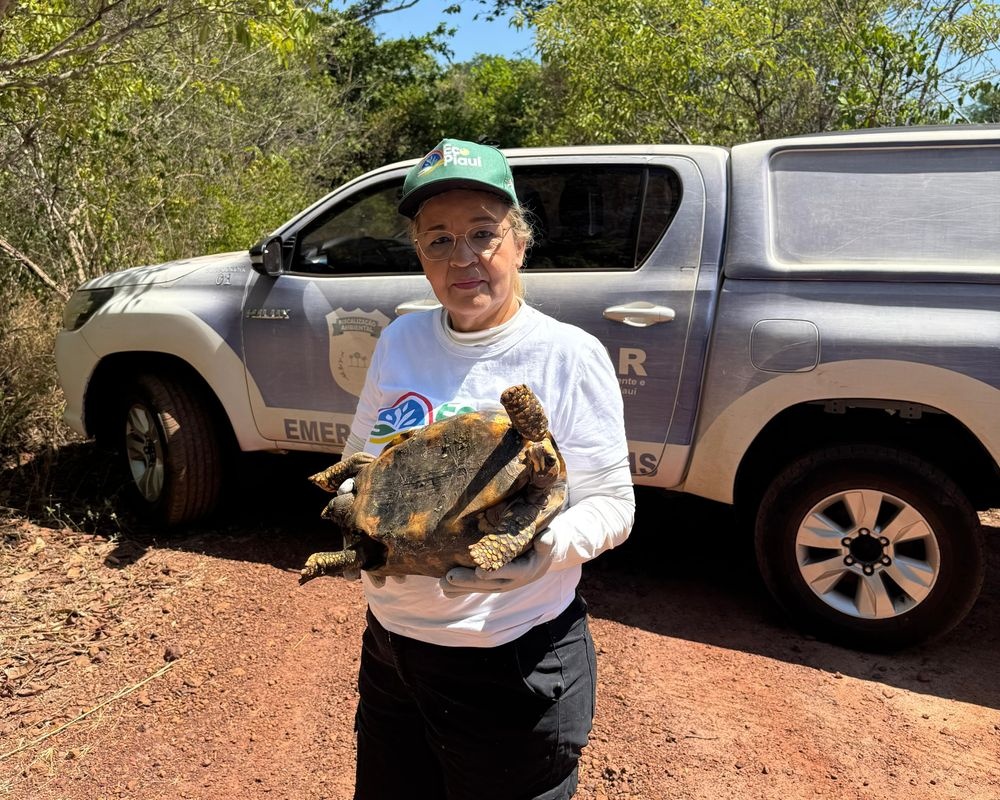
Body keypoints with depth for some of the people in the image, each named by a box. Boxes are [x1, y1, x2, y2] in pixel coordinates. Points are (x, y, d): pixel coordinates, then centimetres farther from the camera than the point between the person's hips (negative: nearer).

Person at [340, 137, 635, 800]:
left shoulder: (569, 355, -14)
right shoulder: (400, 342, 1)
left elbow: (612, 504, -10)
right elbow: (360, 460, 11)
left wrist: (547, 545, -31)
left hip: (514, 666, -5)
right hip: (390, 645, 5)